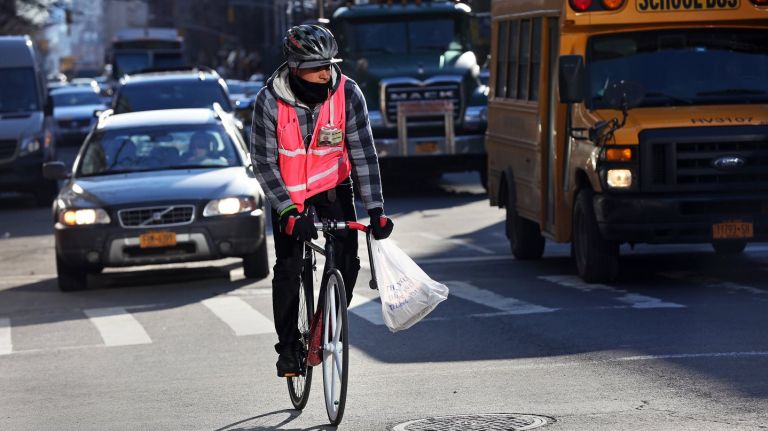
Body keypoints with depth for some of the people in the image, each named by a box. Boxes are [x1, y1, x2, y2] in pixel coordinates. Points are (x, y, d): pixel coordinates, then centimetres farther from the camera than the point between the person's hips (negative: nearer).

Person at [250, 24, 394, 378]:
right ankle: (288, 346, 8)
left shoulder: (347, 94, -20)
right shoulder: (270, 101, -23)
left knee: (347, 262, -12)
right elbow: (264, 163, -17)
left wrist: (376, 209, -24)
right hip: (288, 192, -1)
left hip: (333, 185, 1)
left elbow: (363, 154, -17)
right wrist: (289, 211, -27)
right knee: (288, 269, -8)